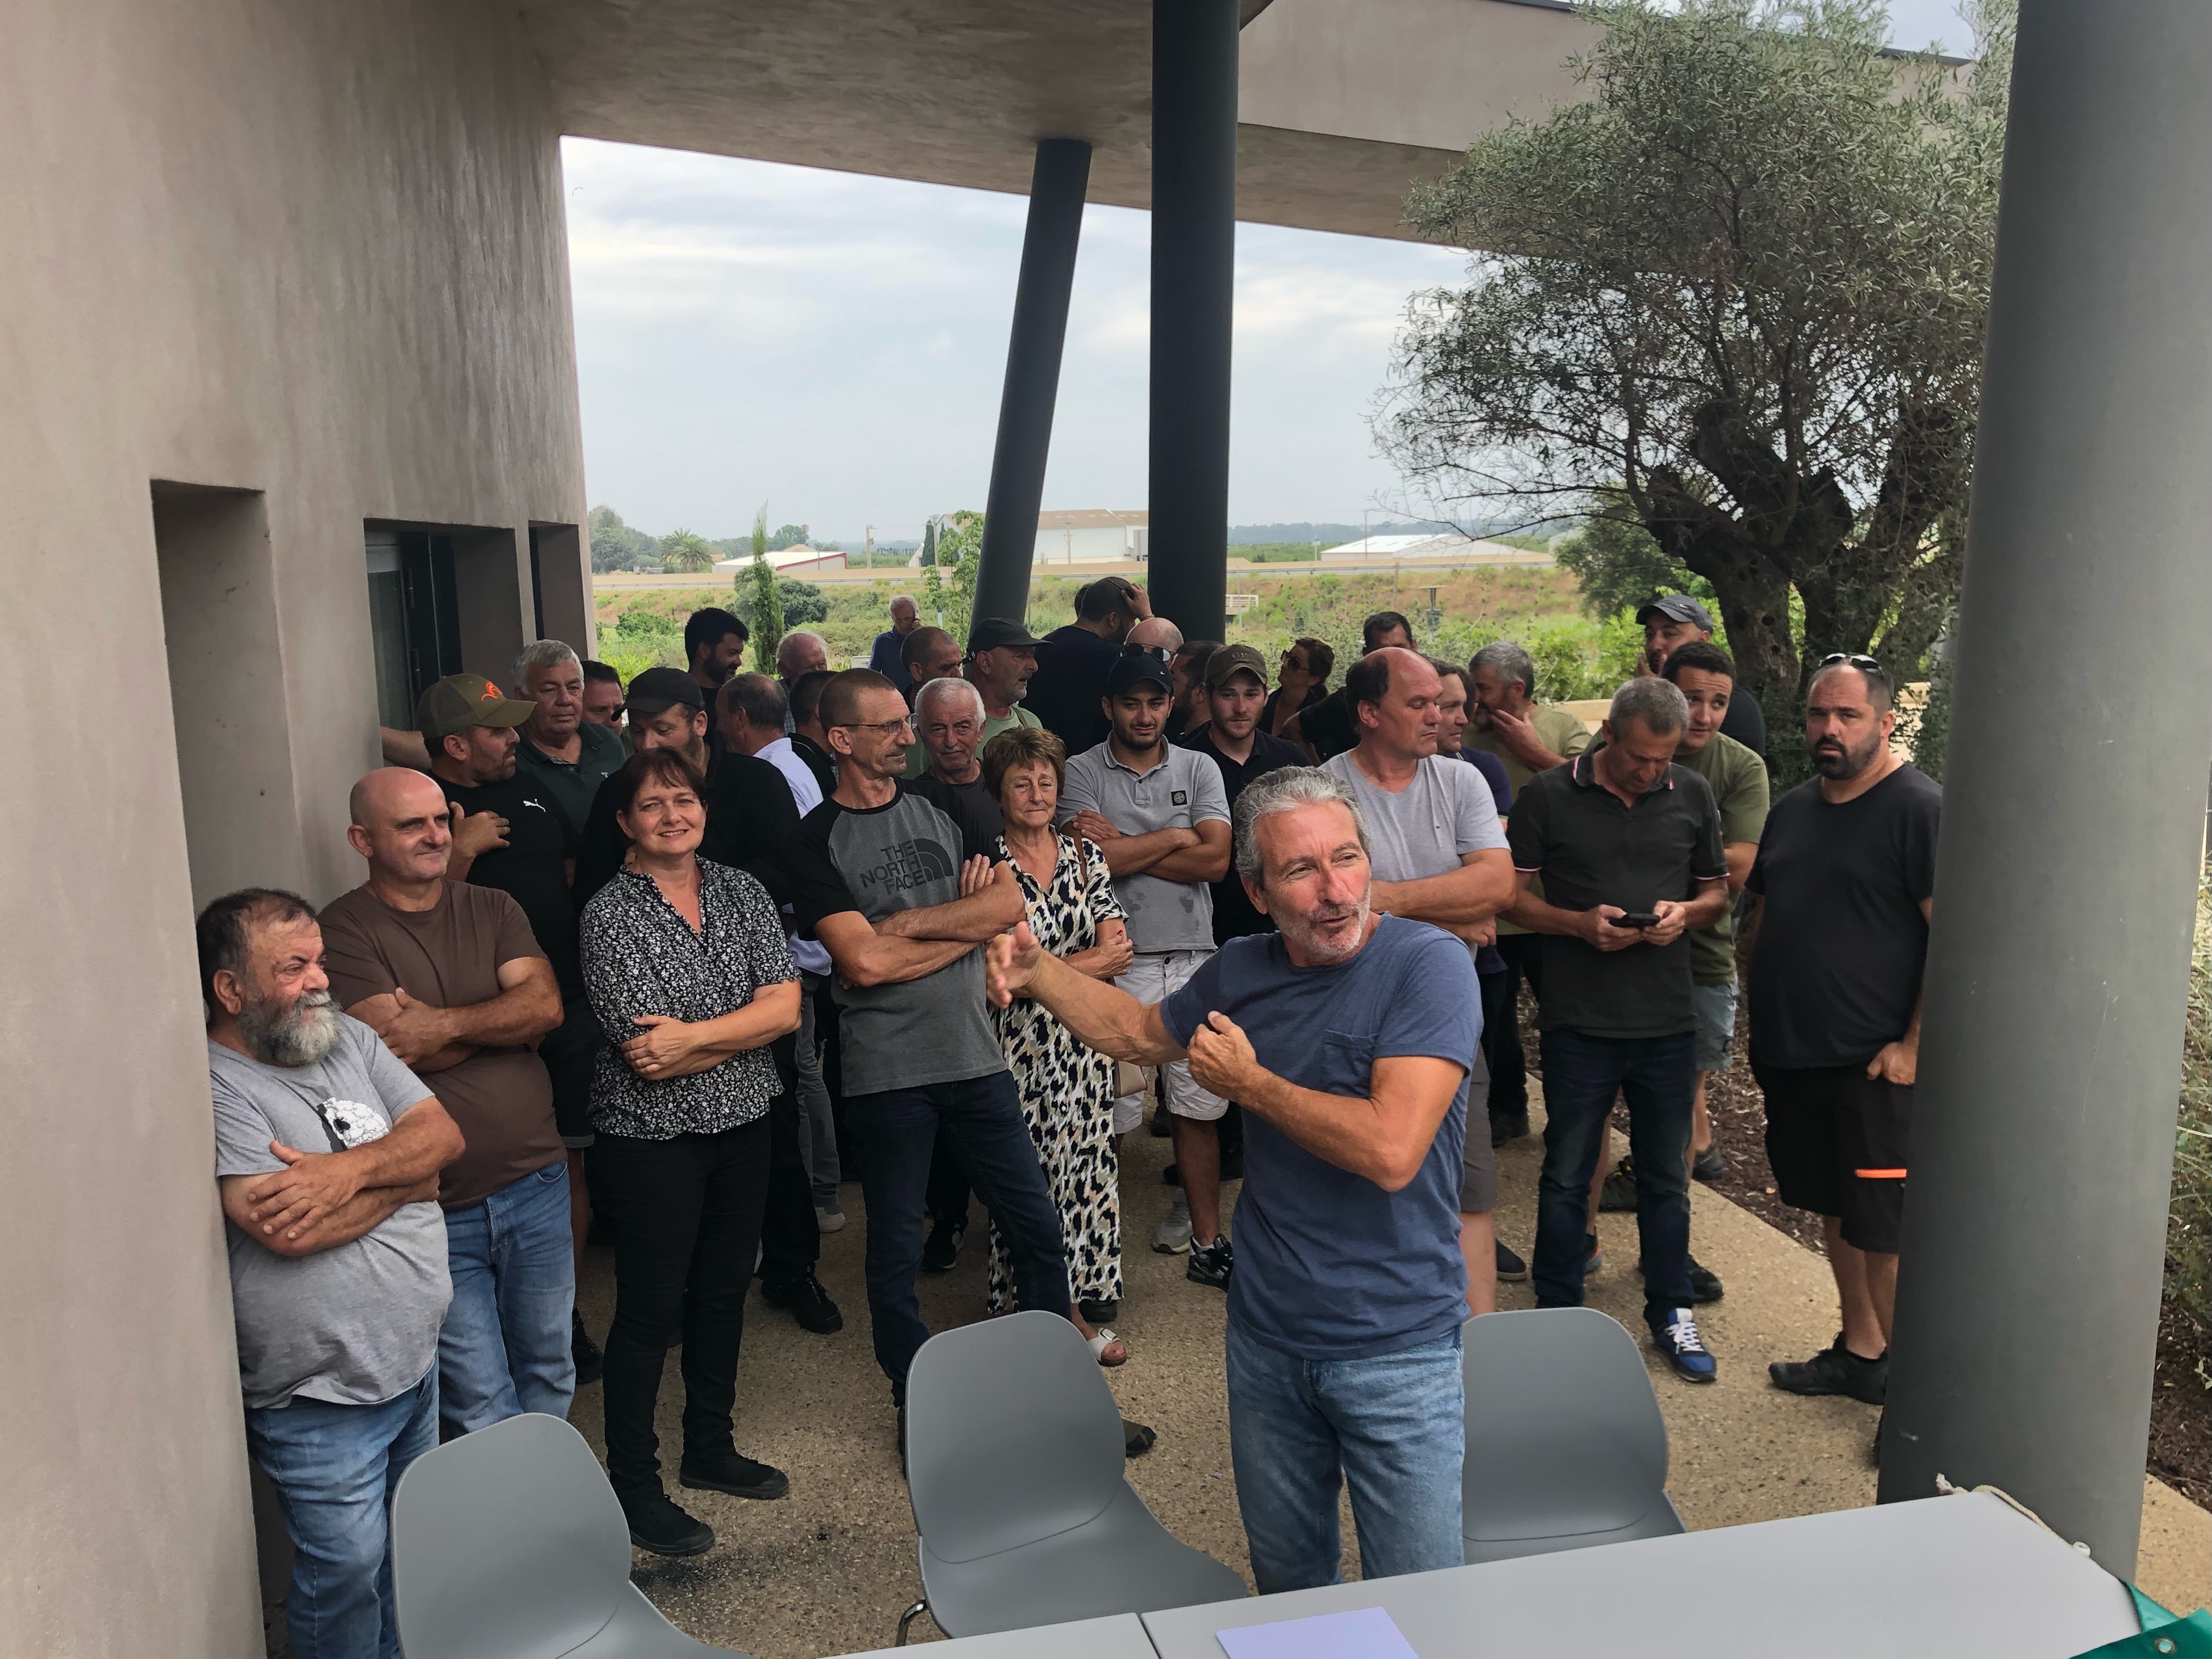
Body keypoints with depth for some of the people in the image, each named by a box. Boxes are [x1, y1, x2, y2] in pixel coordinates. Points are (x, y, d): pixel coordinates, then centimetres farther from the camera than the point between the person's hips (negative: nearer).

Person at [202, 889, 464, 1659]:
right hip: (320, 1400, -7)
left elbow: (444, 1133, -2)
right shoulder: (214, 1090, -19)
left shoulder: (349, 1039, 4)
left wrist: (354, 1169, -22)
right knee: (348, 1570, 7)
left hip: (417, 1359, 7)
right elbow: (284, 1228, -29)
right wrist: (404, 1175, -14)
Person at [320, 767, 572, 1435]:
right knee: (480, 1405, 4)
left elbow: (546, 1003, -7)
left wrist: (447, 1023, -19)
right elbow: (395, 1047, -20)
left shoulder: (492, 909, 7)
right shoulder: (344, 930, -9)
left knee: (550, 1370, 19)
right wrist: (504, 1019, -8)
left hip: (536, 1182, 5)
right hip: (440, 1209, -4)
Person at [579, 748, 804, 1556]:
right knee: (650, 1310, 5)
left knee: (724, 1289, 18)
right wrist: (742, 1028, -12)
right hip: (652, 1139, -5)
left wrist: (691, 1036, -19)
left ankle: (710, 1450, 37)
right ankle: (635, 1489, 21)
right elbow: (644, 1053, -19)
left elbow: (785, 1006, -9)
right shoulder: (610, 915, -13)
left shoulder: (742, 892, 2)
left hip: (741, 1127, 5)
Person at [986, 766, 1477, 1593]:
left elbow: (1391, 1151, -30)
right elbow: (1137, 1030, 20)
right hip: (1266, 1338, 5)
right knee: (1286, 1582, 23)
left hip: (1396, 1349, -5)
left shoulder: (1428, 963, -19)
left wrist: (1248, 1081, -17)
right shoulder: (1241, 972, 0)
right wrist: (1037, 970, 5)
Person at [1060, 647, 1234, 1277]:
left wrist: (1124, 846, -8)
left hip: (1192, 957, 3)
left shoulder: (1198, 769, 9)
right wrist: (1174, 836, -5)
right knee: (1109, 1111, 0)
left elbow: (1215, 860, -4)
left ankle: (1206, 1239, 19)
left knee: (1198, 1106, 8)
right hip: (1118, 959, -2)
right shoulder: (1083, 772, 2)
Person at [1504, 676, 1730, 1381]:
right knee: (1566, 1175, 8)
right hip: (1579, 1019, -3)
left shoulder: (1691, 795, 5)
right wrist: (1579, 923, -17)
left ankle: (1670, 1314, 29)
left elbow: (1717, 890, 14)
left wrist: (1685, 912, -8)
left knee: (1666, 1176, 13)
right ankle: (1557, 1314, 22)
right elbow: (1513, 896, -2)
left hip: (1668, 1018, 3)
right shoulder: (1548, 796, -5)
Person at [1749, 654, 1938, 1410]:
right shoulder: (1793, 807, 13)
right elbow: (1763, 910, 21)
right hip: (1790, 1057, 7)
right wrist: (1760, 1021, 14)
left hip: (1873, 1064, -7)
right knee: (1833, 1210, 17)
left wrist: (1913, 1047, -17)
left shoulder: (1919, 808, -10)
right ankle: (1859, 1350, 33)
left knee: (1882, 1231, -2)